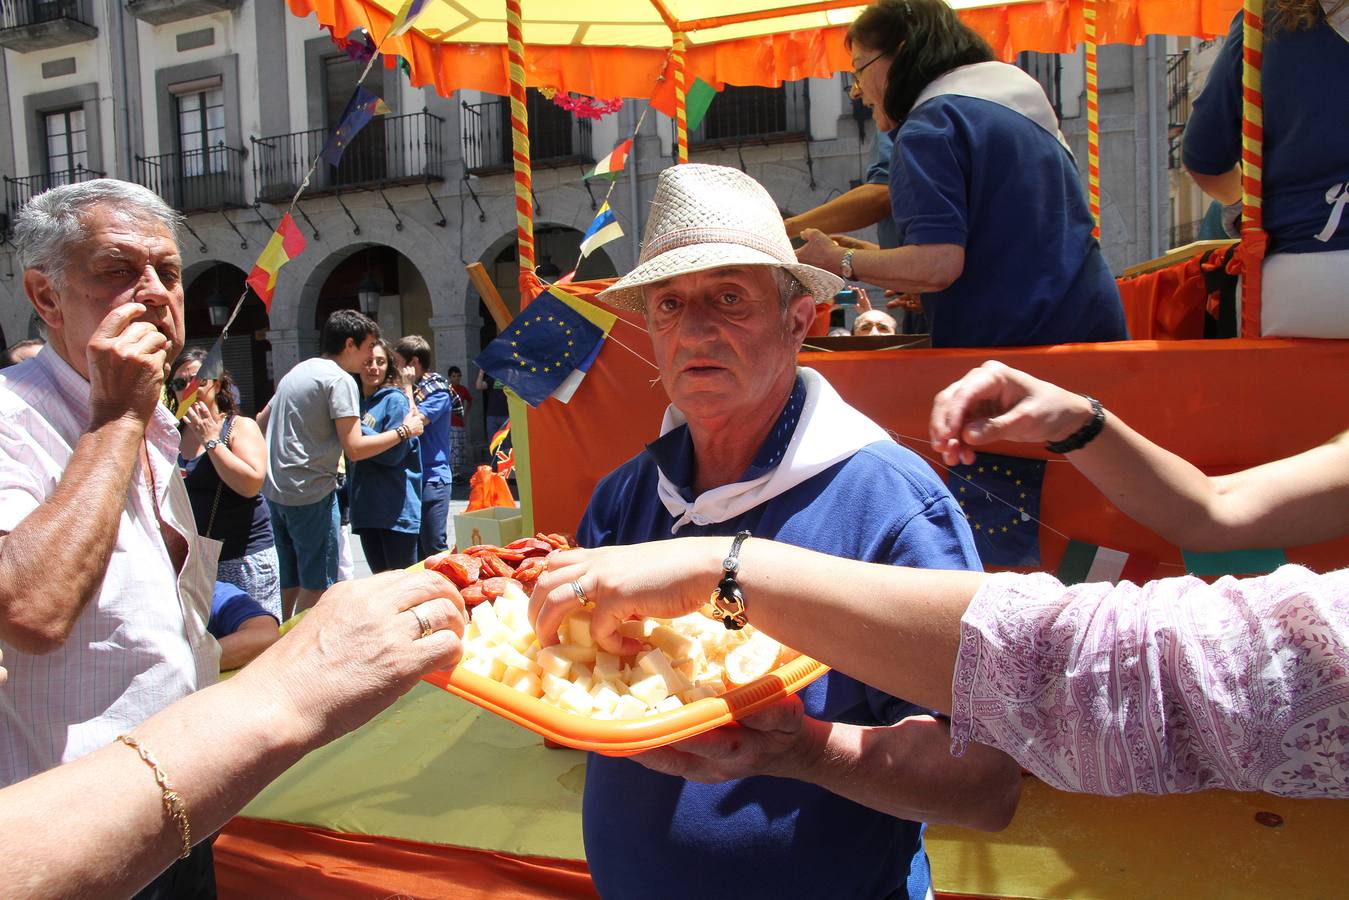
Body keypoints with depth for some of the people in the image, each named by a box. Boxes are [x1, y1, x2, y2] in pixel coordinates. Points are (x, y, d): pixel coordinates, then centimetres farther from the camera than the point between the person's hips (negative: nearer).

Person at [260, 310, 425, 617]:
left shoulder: (296, 371, 17)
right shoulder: (340, 379, -11)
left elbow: (262, 421, 27)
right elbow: (355, 448, -17)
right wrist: (404, 430, -7)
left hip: (274, 490, 9)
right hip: (311, 492, -9)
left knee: (289, 585, 18)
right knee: (317, 586, -2)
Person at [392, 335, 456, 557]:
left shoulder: (438, 392, -8)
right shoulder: (412, 389, 14)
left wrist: (407, 388, -10)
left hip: (432, 479, -8)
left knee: (434, 548, -5)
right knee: (413, 549, 13)